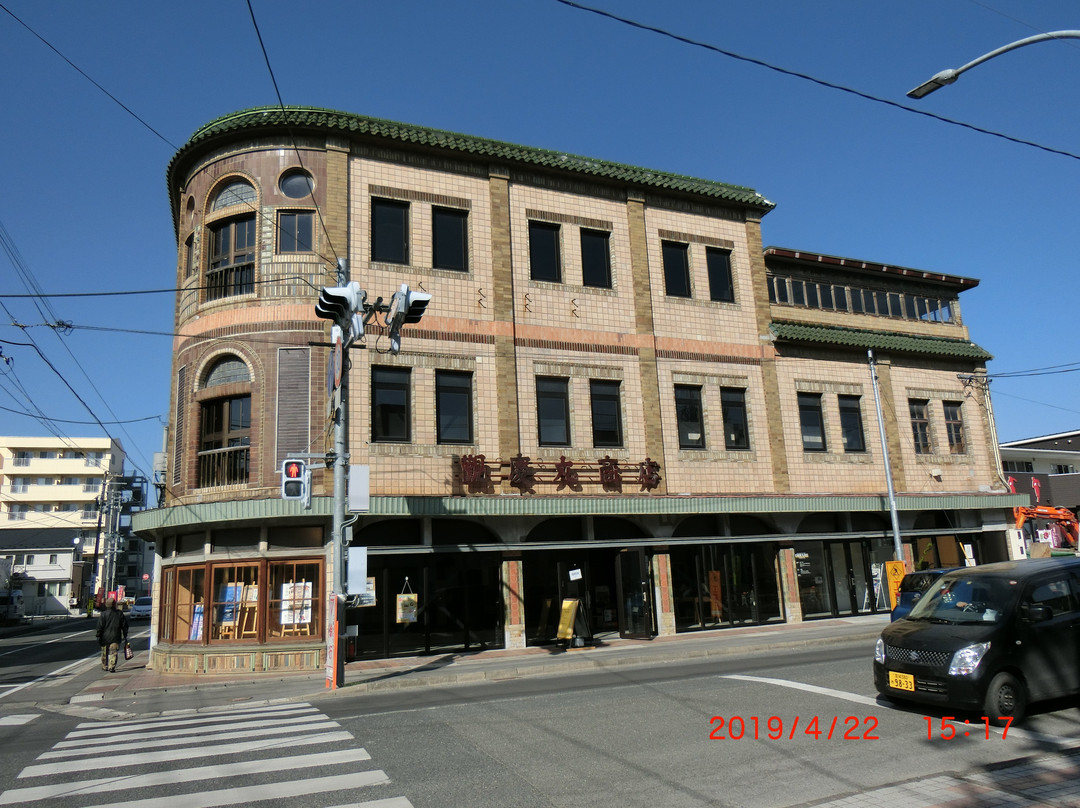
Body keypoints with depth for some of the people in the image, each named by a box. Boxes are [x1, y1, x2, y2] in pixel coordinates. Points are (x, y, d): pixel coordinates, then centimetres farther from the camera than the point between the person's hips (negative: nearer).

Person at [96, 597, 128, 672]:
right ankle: (111, 667, -8)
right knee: (114, 652, 1)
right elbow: (124, 626, 6)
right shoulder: (120, 613, 0)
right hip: (116, 637, 0)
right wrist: (125, 636, 16)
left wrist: (99, 637, 0)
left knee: (105, 653, 16)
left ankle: (104, 666, 29)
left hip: (105, 637, 0)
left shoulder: (103, 614, -6)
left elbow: (100, 627, -7)